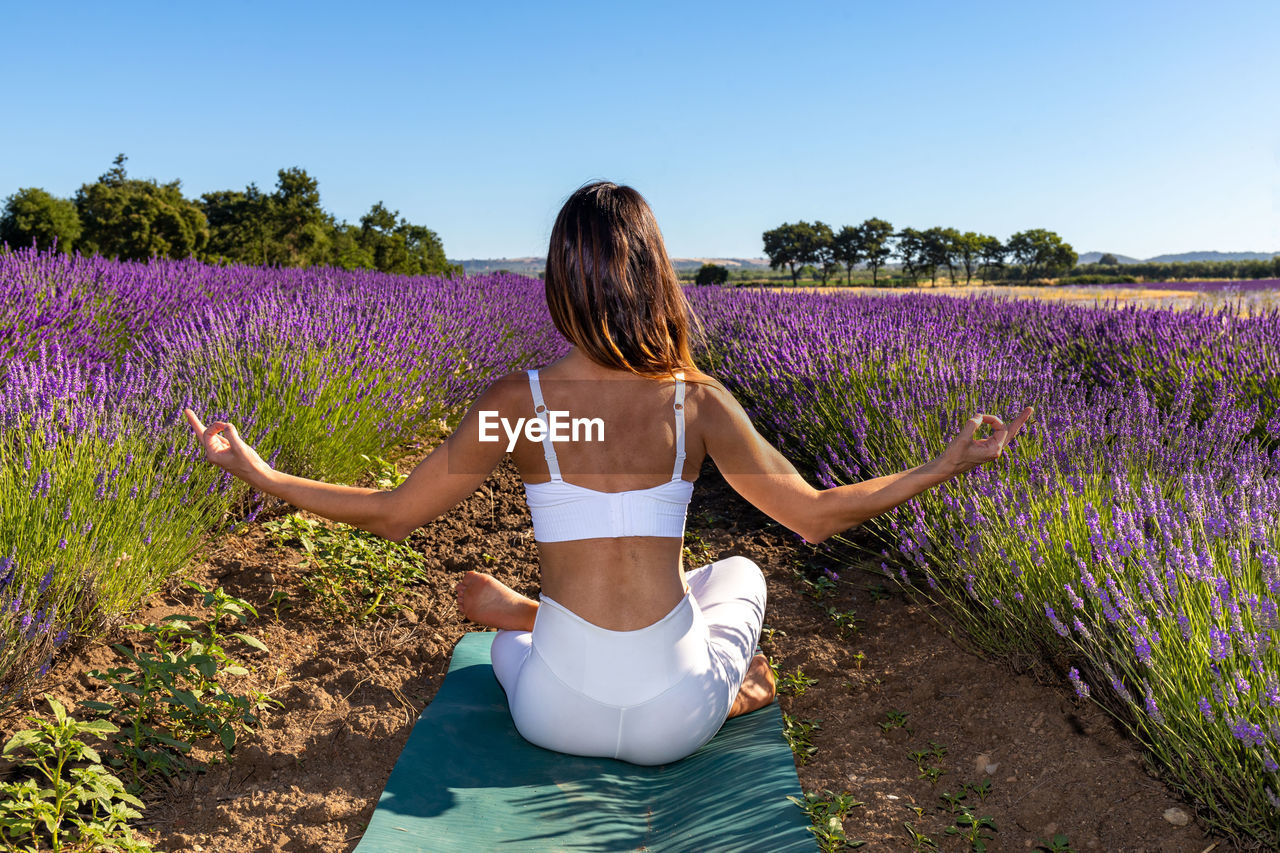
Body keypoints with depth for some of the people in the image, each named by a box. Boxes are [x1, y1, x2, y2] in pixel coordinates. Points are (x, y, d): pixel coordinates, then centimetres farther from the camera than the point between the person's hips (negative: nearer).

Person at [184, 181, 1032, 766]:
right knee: (739, 570, 33)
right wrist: (949, 465, 11)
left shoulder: (514, 401, -10)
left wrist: (260, 473, 12)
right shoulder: (700, 399, -8)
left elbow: (393, 515, -2)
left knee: (478, 591, 34)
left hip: (557, 715, 1)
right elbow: (817, 516, -1)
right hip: (672, 722, 0)